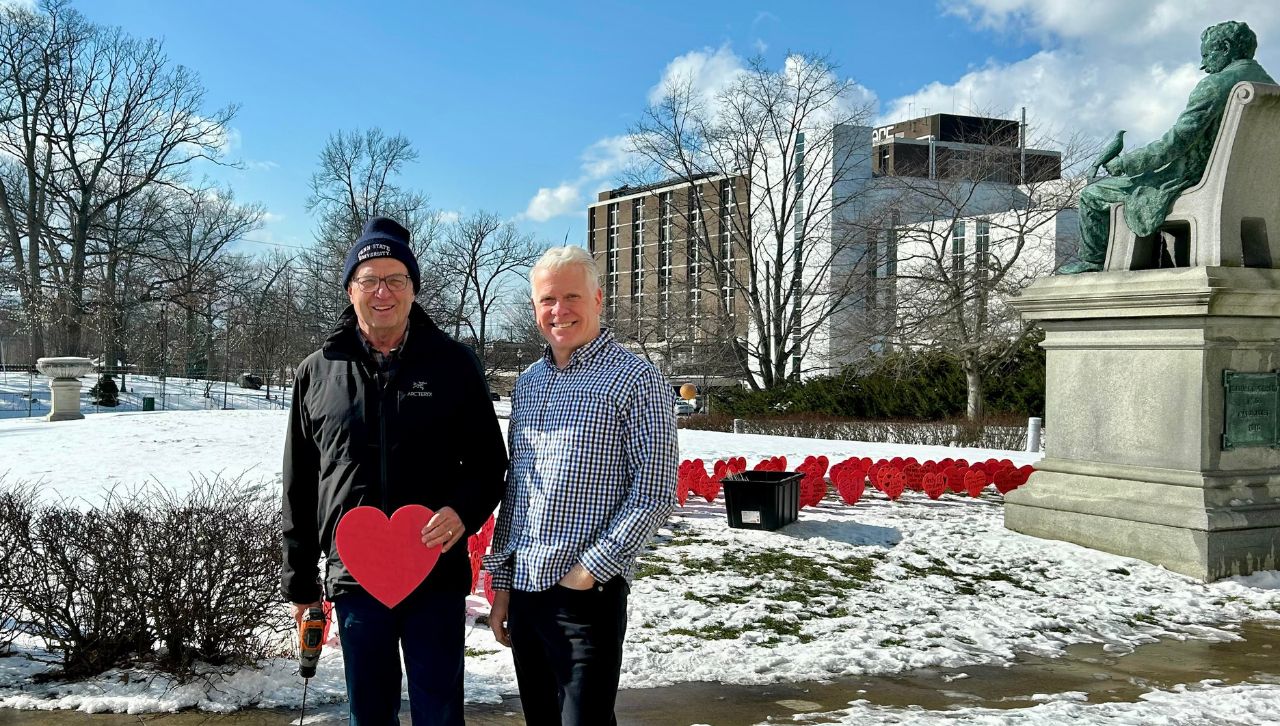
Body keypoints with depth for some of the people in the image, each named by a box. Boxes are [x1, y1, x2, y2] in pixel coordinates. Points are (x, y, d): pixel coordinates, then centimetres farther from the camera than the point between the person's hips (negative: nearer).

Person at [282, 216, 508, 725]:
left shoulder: (453, 363, 1)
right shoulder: (317, 373, 6)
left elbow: (488, 460, 5)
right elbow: (299, 487, 10)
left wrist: (463, 511, -15)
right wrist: (300, 582, 10)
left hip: (436, 574, -2)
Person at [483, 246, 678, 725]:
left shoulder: (636, 381, -7)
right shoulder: (527, 384, 13)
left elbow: (654, 496, -11)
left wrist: (591, 569, -16)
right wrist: (501, 580, 15)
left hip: (587, 592, -6)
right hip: (524, 590, 6)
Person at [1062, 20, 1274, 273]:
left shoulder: (1214, 84, -19)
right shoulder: (1270, 87, 7)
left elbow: (1175, 143, -24)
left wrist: (1123, 163, -14)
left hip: (1190, 182, -9)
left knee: (1092, 194, 5)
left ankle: (1091, 261, 20)